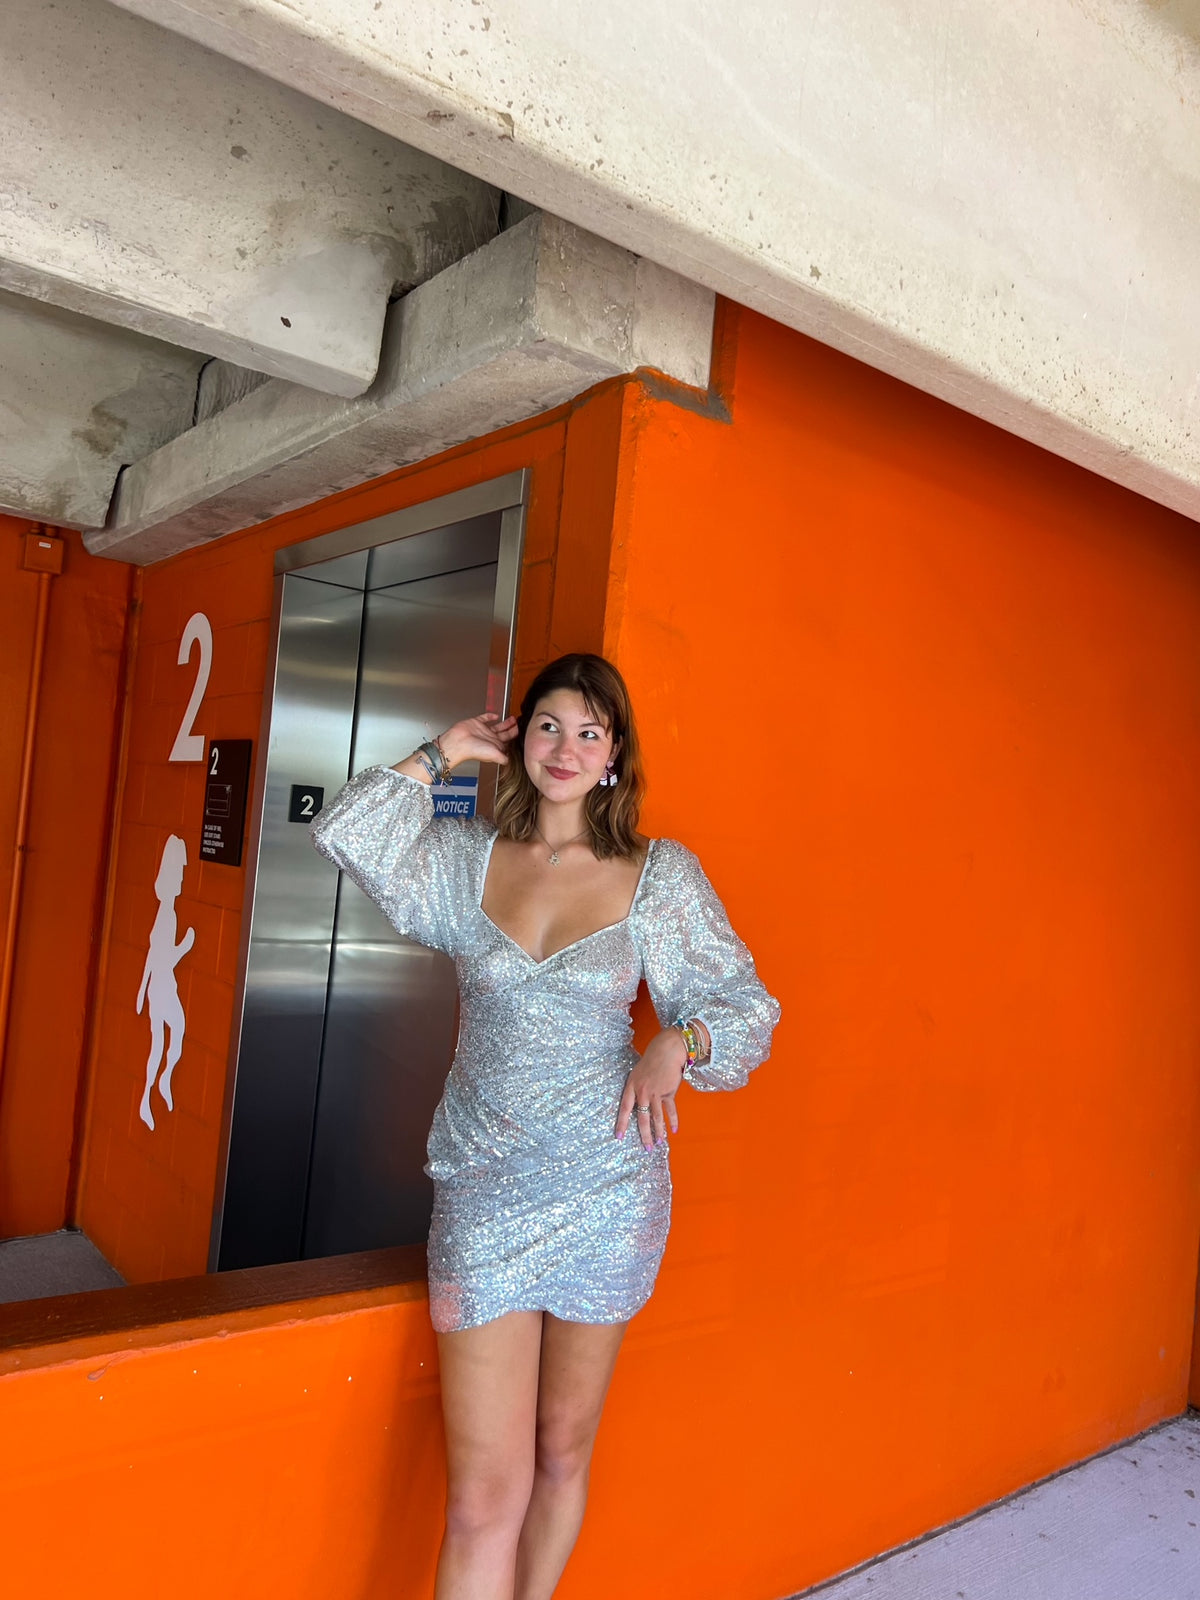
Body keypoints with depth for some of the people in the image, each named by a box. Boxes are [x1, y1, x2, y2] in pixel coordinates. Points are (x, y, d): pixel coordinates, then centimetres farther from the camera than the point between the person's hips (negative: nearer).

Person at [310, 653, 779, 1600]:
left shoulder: (660, 875, -1)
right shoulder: (469, 859, 4)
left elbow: (743, 1006, 1)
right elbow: (345, 835, -6)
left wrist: (676, 1044, -20)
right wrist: (445, 755, -1)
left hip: (606, 1191, 0)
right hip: (483, 1191, 0)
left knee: (563, 1454, 17)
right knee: (485, 1493, -2)